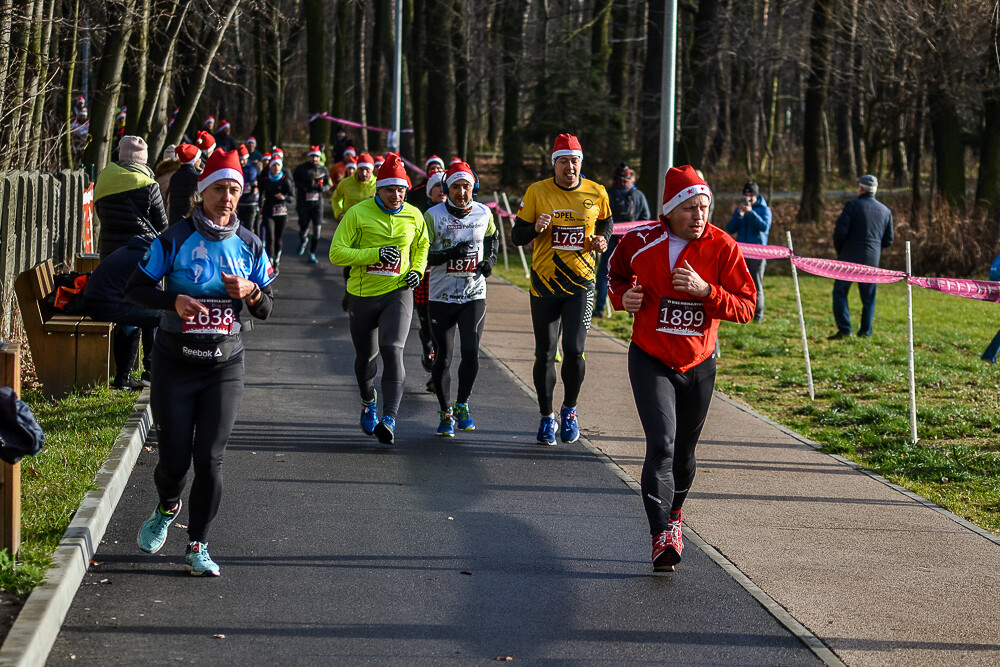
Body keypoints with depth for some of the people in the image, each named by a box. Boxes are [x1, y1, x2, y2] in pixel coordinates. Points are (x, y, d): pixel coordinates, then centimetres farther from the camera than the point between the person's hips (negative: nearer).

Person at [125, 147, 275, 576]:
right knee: (174, 456, 0)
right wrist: (174, 301, -20)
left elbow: (266, 310, 9)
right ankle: (167, 508, 35)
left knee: (210, 458, -5)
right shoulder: (174, 240, -4)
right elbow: (135, 289, -2)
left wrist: (251, 293, -13)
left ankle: (198, 547, 5)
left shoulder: (250, 246, 4)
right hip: (174, 363, -1)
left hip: (224, 365, 1)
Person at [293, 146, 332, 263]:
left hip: (317, 202, 2)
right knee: (304, 227, 4)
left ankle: (312, 253, 6)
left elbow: (328, 185, 13)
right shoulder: (301, 169, -3)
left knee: (317, 228, -7)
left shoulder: (323, 170, 7)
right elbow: (293, 182, -3)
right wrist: (305, 187, -19)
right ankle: (303, 240, 42)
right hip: (304, 202, -2)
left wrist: (323, 188, -11)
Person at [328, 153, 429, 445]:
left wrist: (417, 269, 4)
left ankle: (390, 418, -24)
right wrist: (376, 253, -21)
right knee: (366, 355, 15)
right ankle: (369, 402, 45)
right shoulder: (358, 213, -9)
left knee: (392, 350, -20)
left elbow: (421, 245, 23)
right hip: (362, 295, 0)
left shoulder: (413, 216, 2)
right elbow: (337, 253, -13)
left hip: (397, 293, 0)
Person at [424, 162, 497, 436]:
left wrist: (490, 260, 5)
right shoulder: (433, 216, -6)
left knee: (471, 352, -12)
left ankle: (462, 404, 10)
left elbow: (492, 237, 24)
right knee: (443, 357, 3)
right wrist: (451, 253, -23)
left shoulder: (483, 214, 3)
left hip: (474, 295, 1)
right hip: (441, 297, -1)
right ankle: (446, 413, 19)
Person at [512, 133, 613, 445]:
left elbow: (605, 222, 21)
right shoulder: (537, 192, -3)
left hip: (581, 282, 0)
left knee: (573, 349, -11)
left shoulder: (596, 193, 1)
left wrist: (602, 239, -1)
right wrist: (535, 228, -21)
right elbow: (517, 235, 0)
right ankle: (546, 417, 22)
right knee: (545, 354, 5)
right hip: (544, 282, 0)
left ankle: (569, 409, 14)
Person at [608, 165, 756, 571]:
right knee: (661, 445, -18)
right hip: (650, 359, -2)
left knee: (684, 450, 16)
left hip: (699, 364, 2)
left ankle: (673, 515, 44)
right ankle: (662, 537, -19)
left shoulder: (722, 247, -11)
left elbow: (746, 307, -11)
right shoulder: (640, 241, -10)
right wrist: (622, 295, -10)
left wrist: (705, 290, -26)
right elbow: (616, 272, 12)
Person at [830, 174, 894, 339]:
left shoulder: (852, 206, -6)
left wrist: (839, 250, 4)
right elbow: (888, 240, 11)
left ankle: (844, 329, -4)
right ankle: (866, 331, 10)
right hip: (872, 259, 4)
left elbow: (840, 231, -12)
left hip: (849, 257, -4)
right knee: (868, 297, 12)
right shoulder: (885, 211, 9)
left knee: (840, 292, 5)